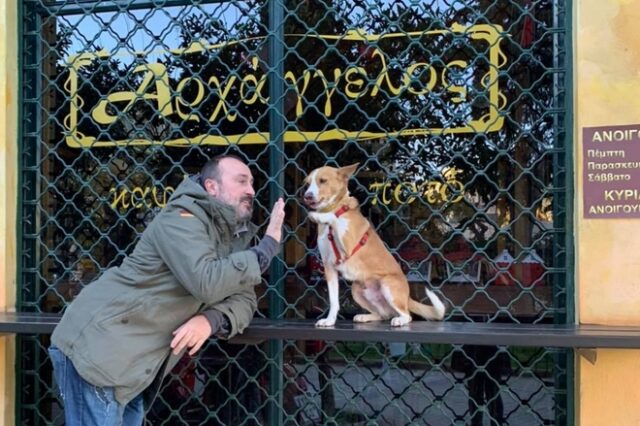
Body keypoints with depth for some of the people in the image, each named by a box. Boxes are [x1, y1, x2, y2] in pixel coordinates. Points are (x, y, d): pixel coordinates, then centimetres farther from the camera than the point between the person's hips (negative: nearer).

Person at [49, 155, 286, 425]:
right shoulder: (183, 218, -14)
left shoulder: (236, 236, 12)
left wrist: (211, 319, -15)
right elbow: (207, 283, -28)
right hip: (94, 349, -8)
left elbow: (244, 299, 7)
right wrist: (268, 246, -18)